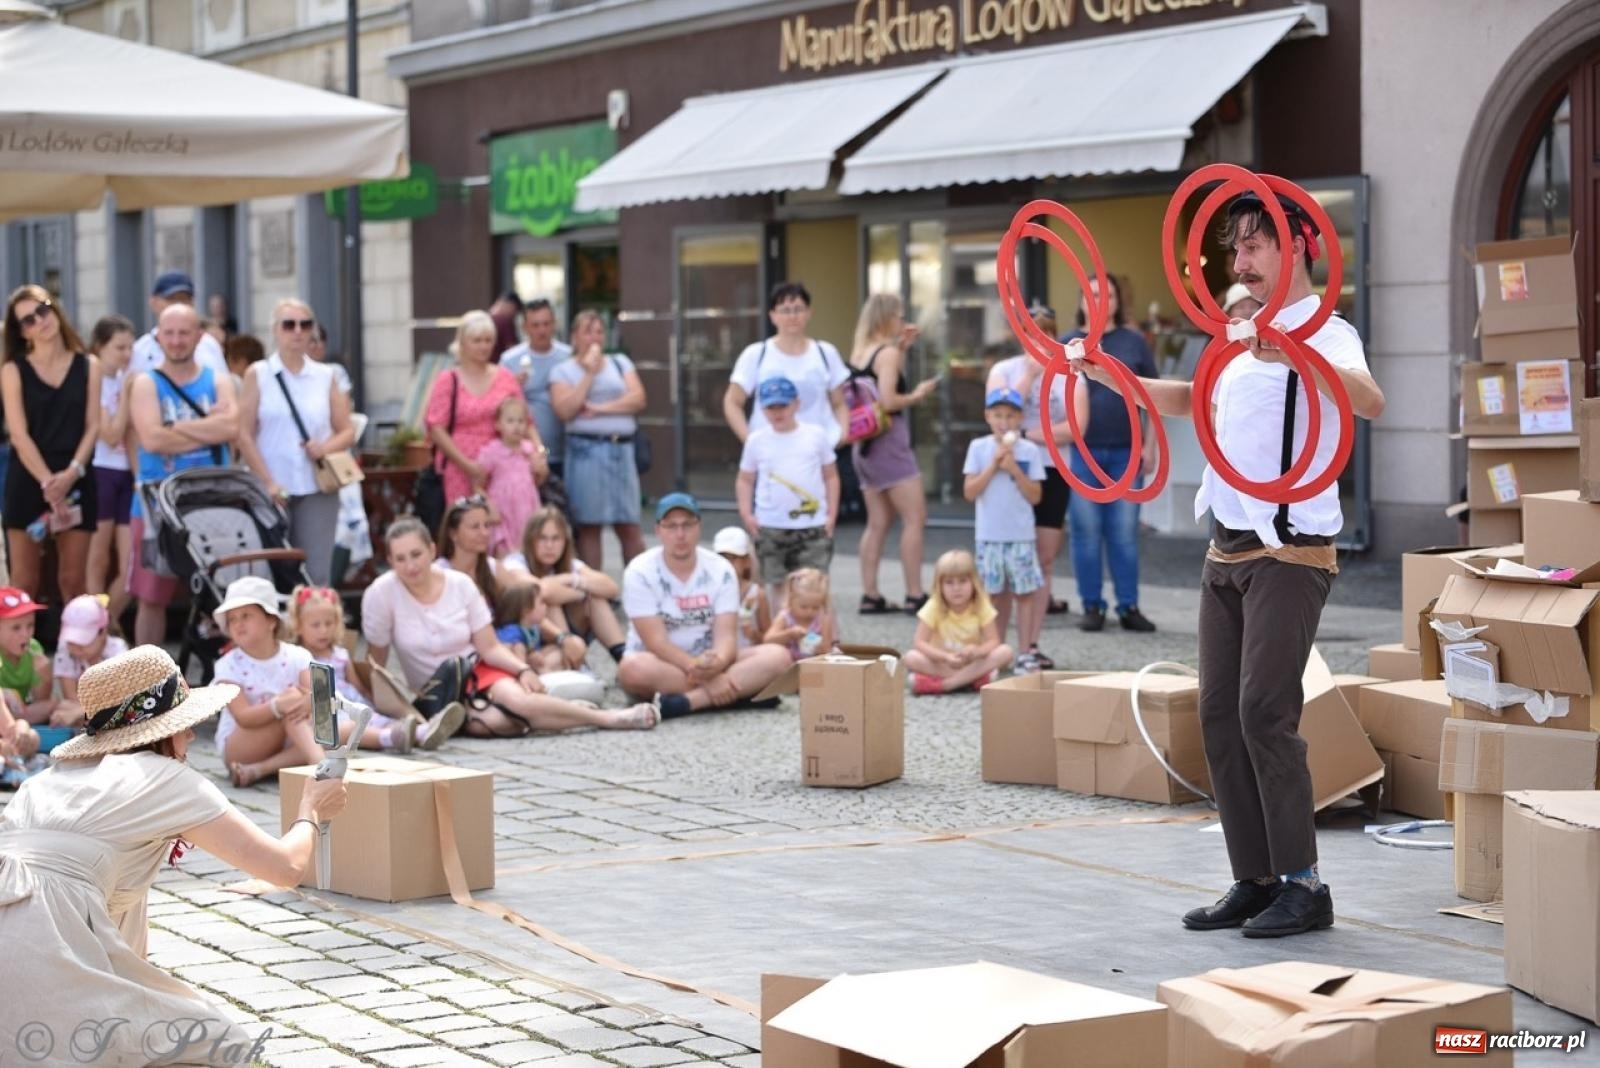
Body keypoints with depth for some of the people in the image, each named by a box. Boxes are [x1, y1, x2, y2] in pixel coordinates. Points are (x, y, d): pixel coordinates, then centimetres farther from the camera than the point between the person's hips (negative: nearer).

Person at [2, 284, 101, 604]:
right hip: (27, 481, -2)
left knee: (74, 582, 2)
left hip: (76, 482, 2)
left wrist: (72, 473, -13)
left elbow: (93, 426, 3)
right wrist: (48, 482, -16)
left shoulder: (88, 366, 8)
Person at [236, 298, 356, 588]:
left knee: (316, 574, -3)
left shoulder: (325, 376, 11)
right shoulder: (258, 374, 4)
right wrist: (269, 483, -9)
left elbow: (348, 431, 12)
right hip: (272, 490, -2)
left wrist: (326, 447, -9)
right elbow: (245, 436, -1)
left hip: (317, 488, 2)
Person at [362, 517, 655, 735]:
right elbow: (376, 662, -4)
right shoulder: (381, 594, -12)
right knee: (495, 721, -35)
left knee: (517, 698, -36)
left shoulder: (460, 584, -5)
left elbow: (490, 648, -3)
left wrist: (523, 670, -20)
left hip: (478, 670, 2)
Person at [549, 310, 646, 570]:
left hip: (621, 449, 2)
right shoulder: (563, 370, 7)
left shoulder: (620, 363, 16)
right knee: (589, 526, -1)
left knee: (629, 527, 0)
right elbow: (564, 411, -7)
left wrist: (600, 408, -8)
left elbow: (638, 399, 3)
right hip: (585, 450, -2)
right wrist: (589, 373, -6)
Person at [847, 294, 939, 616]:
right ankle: (915, 595, -6)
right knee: (914, 517, -4)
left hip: (865, 443, 8)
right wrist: (917, 395, -7)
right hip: (889, 442, -8)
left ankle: (870, 595, 9)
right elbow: (887, 401, -22)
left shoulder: (859, 353, 9)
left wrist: (901, 348, 17)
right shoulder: (888, 353, -13)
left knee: (878, 523, 11)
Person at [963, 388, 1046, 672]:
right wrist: (994, 465, -10)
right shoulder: (979, 448, 2)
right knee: (996, 593, 7)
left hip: (1021, 535, -1)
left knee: (1025, 592, -2)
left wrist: (1014, 469, -12)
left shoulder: (1029, 450, 1)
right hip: (989, 535, 1)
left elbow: (1035, 496, -2)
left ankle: (1026, 654, 2)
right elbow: (970, 492, -3)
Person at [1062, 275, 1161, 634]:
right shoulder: (1068, 344, 5)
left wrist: (1149, 446, 1)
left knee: (1125, 534, 3)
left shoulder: (1134, 342, 6)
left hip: (1126, 452, 0)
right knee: (1087, 533, 2)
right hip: (1081, 452, 0)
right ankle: (1092, 607, 9)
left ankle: (1129, 607, 8)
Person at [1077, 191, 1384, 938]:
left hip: (1290, 553, -9)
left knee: (1264, 710, -15)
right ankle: (1254, 881, 13)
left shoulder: (1325, 333, -11)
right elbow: (1188, 400, 33)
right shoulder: (1241, 336, 16)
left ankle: (1302, 884, -8)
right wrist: (1109, 374, 20)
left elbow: (1370, 402, -33)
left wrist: (1292, 352, -48)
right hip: (1228, 549, 9)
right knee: (1221, 714, 6)